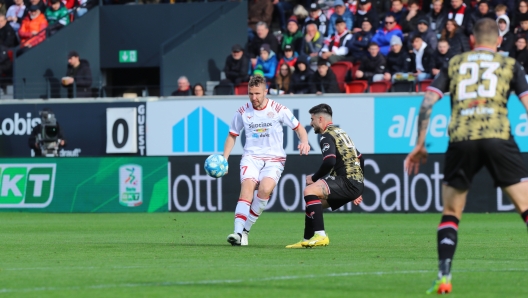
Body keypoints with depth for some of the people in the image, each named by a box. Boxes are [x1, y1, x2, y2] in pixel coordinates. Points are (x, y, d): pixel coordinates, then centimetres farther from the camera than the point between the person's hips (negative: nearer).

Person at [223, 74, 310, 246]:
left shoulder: (279, 110, -2)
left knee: (265, 188, -28)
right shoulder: (242, 112, 4)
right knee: (247, 187, -27)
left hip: (274, 159, -1)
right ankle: (238, 232, -34)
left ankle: (246, 229, -14)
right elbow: (232, 135, 17)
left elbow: (298, 128, 7)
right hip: (251, 157, 1)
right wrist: (224, 159, 6)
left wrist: (304, 142, -14)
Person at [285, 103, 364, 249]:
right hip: (357, 184, 10)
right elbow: (359, 159, 28)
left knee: (309, 191, -22)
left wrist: (314, 178, -6)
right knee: (313, 201, 19)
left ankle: (320, 236, -28)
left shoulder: (327, 136, -6)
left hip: (347, 182, -10)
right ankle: (307, 240, 19)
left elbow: (329, 162, -22)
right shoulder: (340, 132, 24)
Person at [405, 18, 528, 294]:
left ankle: (444, 276, 3)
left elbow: (427, 101, 12)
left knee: (450, 215, 15)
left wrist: (419, 145, 16)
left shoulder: (454, 64, 20)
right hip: (498, 137, -1)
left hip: (460, 140, 1)